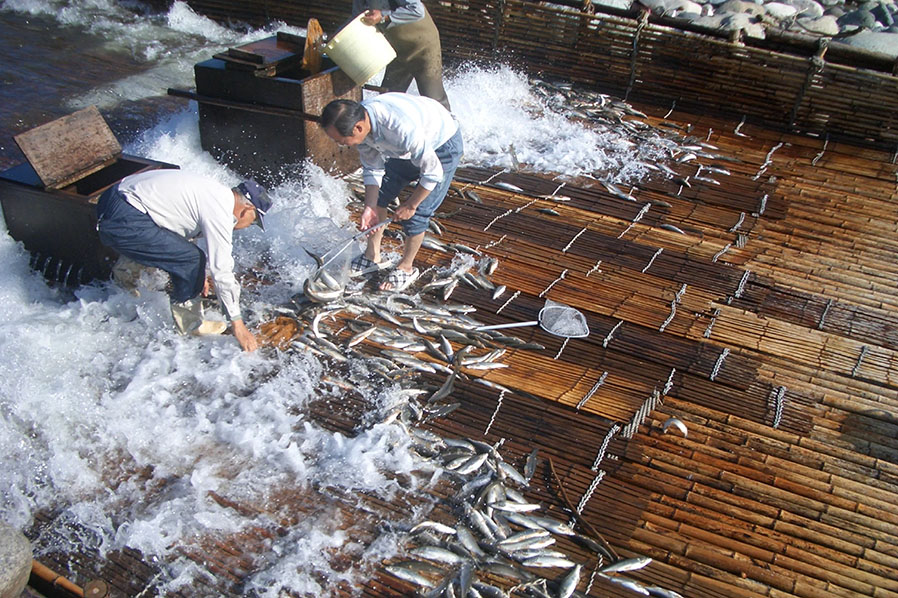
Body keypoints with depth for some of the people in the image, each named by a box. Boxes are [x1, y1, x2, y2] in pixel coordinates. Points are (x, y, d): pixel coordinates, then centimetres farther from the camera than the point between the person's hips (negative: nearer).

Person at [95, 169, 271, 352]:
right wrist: (238, 325, -7)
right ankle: (190, 325, 3)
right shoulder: (219, 212, -14)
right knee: (192, 259, -11)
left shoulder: (215, 192, 13)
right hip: (124, 222, -10)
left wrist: (198, 275, 39)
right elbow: (221, 271, -14)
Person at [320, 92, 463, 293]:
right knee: (377, 197, 10)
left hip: (442, 146, -7)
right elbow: (372, 168, -5)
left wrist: (410, 205, -18)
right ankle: (372, 257, 27)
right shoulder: (359, 120, -21)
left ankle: (406, 268, 15)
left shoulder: (401, 127, -44)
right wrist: (370, 207, -11)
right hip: (405, 148, 7)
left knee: (415, 215, -9)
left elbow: (433, 173, -31)